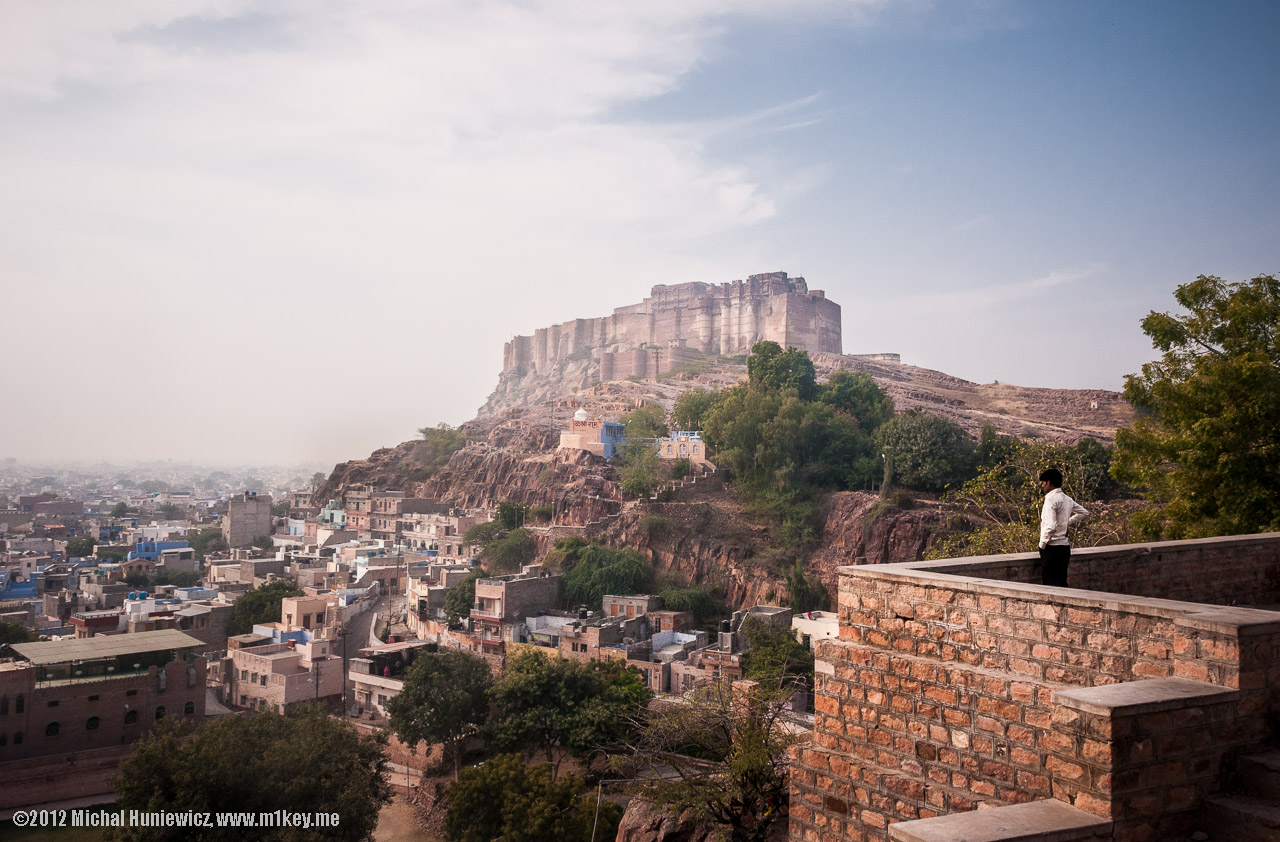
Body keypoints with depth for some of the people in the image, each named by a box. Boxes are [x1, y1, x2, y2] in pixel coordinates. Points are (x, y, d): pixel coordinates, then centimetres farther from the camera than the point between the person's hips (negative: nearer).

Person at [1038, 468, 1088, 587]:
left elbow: (1050, 526, -23)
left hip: (1052, 547, -8)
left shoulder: (1051, 499, -15)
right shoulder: (1067, 499, 11)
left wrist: (1042, 544, -11)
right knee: (1061, 582, 12)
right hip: (1065, 546, 8)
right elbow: (1084, 512, 28)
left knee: (1052, 583, -7)